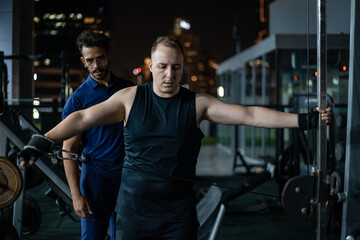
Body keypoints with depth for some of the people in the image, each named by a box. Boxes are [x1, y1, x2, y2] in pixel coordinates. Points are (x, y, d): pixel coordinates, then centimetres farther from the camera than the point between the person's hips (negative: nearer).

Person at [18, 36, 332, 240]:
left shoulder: (198, 104, -1)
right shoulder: (130, 98, 1)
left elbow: (250, 115, -6)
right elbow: (84, 118, -1)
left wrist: (303, 120, -13)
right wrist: (43, 141, -12)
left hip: (178, 212, 0)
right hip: (134, 209, 1)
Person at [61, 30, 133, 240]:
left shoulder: (129, 89, 7)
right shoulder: (78, 99, -4)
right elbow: (69, 150, -5)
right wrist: (76, 195, -11)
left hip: (129, 174, 3)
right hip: (96, 174, -3)